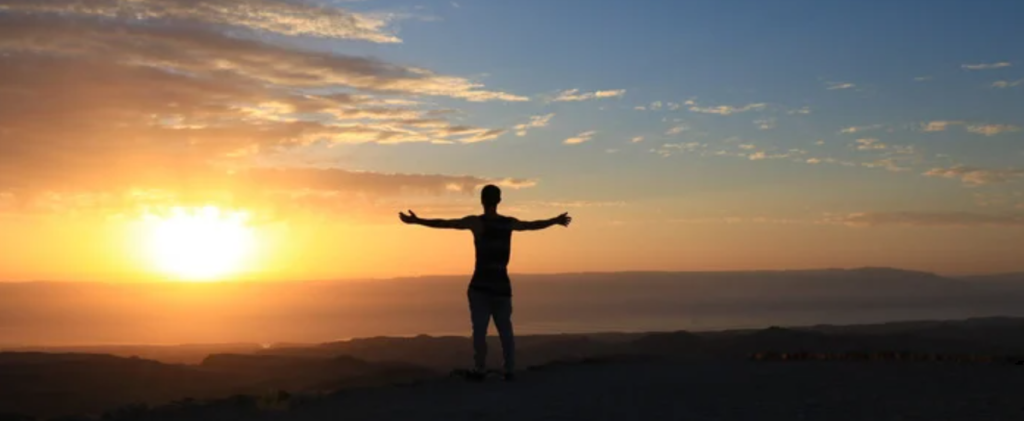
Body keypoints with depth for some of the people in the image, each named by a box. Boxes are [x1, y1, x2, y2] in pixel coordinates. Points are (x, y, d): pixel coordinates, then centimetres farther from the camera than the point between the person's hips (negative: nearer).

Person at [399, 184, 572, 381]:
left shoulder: (476, 222, -6)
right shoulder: (509, 223, 7)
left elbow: (444, 223, -10)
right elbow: (534, 225, 23)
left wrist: (416, 221, -6)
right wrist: (556, 221, 41)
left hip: (481, 283, -4)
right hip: (501, 283, 4)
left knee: (479, 328, -1)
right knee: (505, 328, 9)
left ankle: (480, 369, -2)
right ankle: (510, 370, 8)